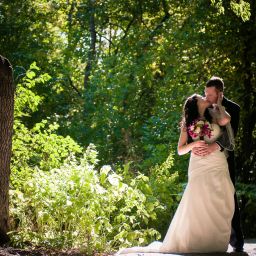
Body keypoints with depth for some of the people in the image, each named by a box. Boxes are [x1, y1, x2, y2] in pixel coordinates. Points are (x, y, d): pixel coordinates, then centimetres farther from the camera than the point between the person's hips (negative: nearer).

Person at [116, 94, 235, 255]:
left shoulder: (213, 114, 13)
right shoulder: (188, 123, 14)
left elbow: (225, 120, -11)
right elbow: (180, 150, 10)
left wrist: (218, 104, 6)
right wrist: (193, 144, -10)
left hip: (217, 169, 1)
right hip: (199, 169, -1)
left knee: (218, 210, -1)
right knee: (196, 210, -6)